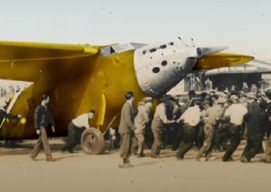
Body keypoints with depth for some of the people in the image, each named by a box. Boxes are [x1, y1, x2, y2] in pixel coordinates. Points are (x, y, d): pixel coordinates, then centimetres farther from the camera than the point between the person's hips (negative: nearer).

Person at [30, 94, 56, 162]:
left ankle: (33, 155, 20)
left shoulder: (46, 108, 15)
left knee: (40, 141, 12)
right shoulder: (38, 108, -12)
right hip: (41, 127, -9)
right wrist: (37, 129, -19)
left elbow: (50, 117, 16)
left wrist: (52, 126, 8)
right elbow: (36, 118, -15)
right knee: (45, 141, -10)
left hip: (44, 127, 9)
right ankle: (49, 157, -10)